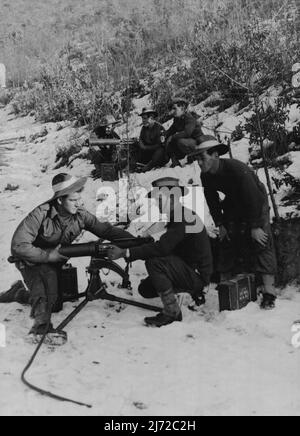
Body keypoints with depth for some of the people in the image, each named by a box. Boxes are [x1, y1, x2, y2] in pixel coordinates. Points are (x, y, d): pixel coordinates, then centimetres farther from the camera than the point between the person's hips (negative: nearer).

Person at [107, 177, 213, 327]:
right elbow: (165, 247, 11)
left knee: (154, 262, -27)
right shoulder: (176, 216, 8)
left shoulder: (184, 218, -23)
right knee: (145, 289, 7)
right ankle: (194, 290, 18)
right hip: (188, 270, 10)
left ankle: (172, 313, -17)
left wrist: (126, 253, -31)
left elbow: (161, 248, -33)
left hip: (197, 275, -10)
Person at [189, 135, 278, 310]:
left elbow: (253, 198, -30)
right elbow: (212, 201, 2)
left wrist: (255, 227, -26)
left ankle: (269, 292, -17)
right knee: (227, 242, 4)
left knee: (261, 242, -17)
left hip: (257, 203, -6)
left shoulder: (237, 169, -34)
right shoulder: (206, 176, -13)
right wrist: (220, 224, -2)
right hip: (233, 204, 7)